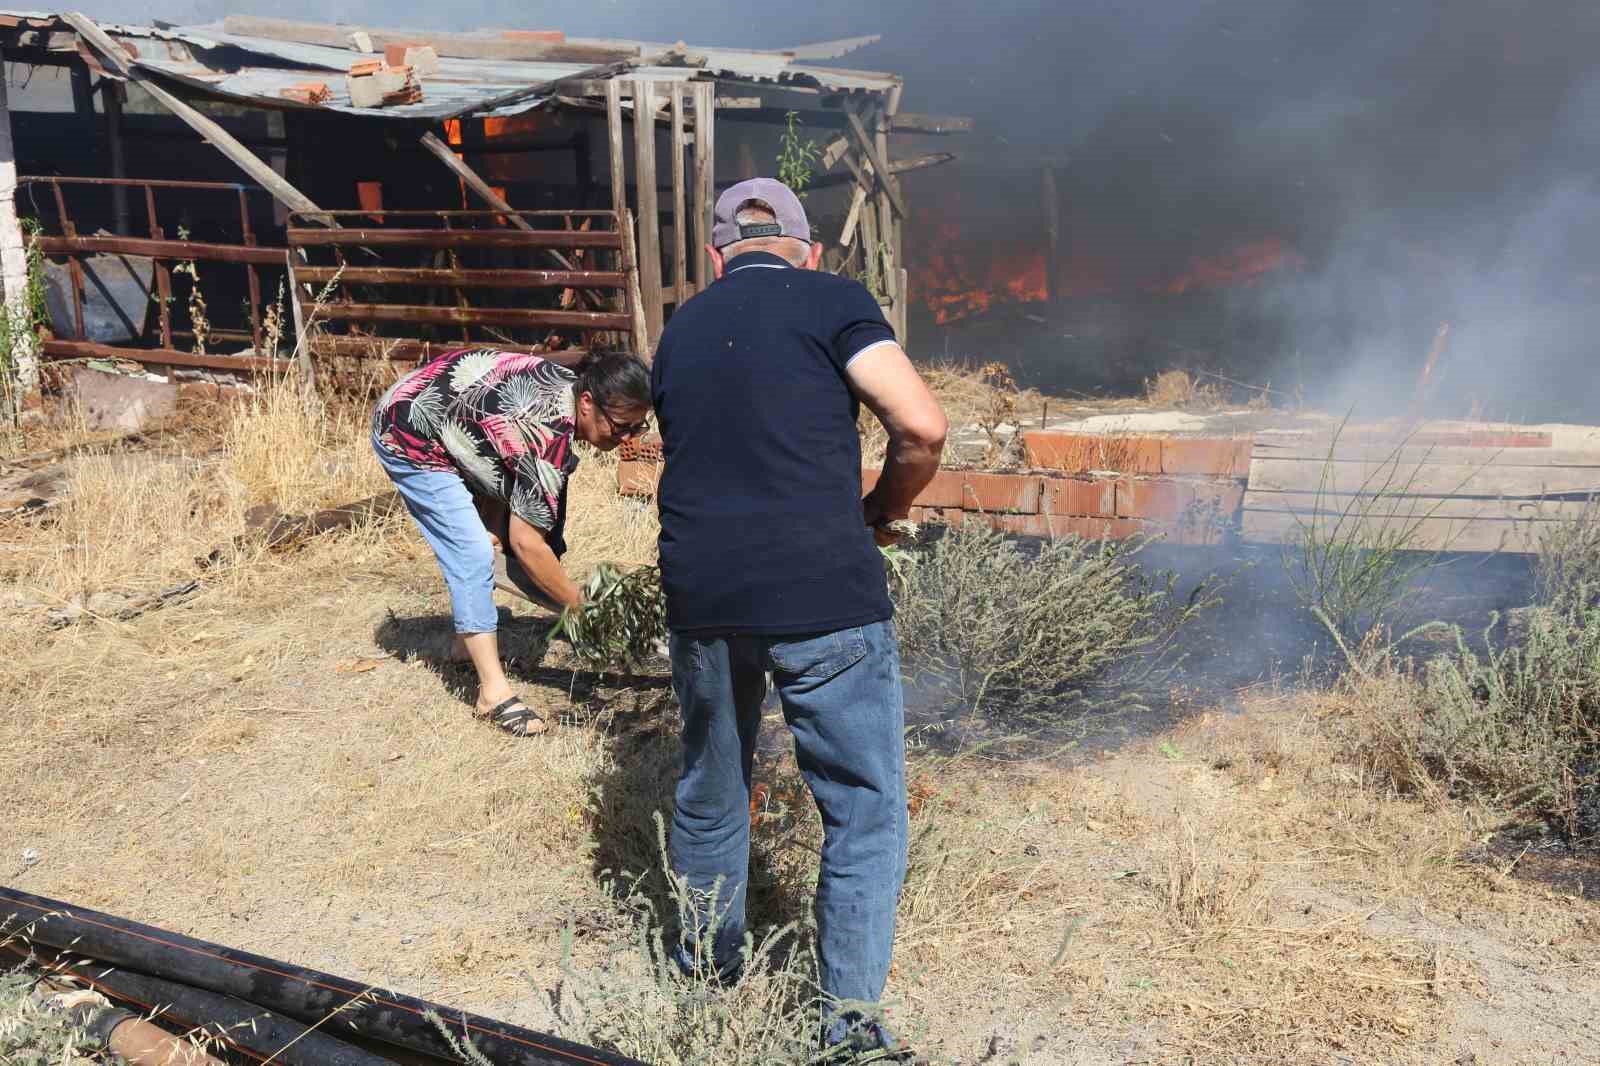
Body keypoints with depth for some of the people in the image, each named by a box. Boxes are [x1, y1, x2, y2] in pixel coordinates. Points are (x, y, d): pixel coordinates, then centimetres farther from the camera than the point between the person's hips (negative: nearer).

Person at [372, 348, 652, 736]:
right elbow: (527, 543, -31)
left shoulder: (568, 386, -10)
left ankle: (469, 641, 28)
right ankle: (494, 691, -14)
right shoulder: (547, 433, -36)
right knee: (471, 552, -16)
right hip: (410, 439, -9)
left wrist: (492, 521, -10)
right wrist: (583, 608, -23)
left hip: (453, 425, 9)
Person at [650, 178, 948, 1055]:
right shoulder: (829, 300, -1)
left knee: (710, 791, 23)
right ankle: (852, 1021, 14)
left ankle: (706, 968, 41)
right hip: (824, 596, -5)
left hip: (701, 594, 5)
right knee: (864, 811, 9)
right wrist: (884, 511, 7)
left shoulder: (680, 328, 15)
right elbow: (922, 427, -12)